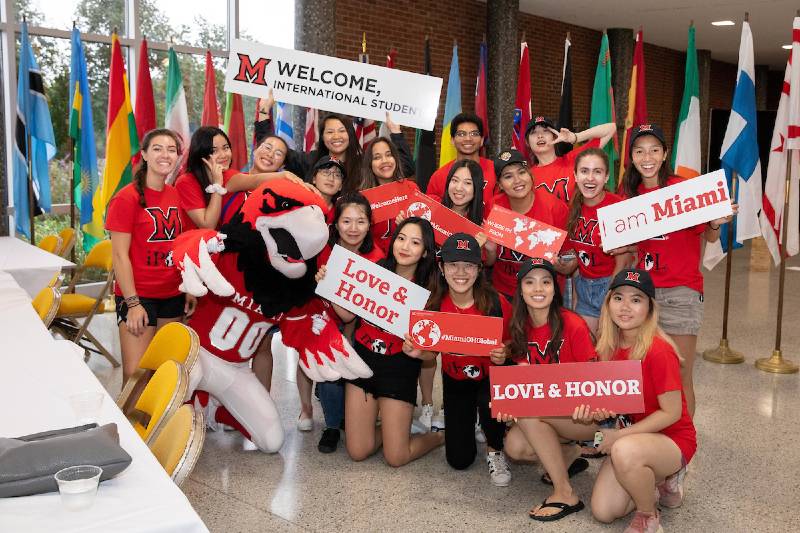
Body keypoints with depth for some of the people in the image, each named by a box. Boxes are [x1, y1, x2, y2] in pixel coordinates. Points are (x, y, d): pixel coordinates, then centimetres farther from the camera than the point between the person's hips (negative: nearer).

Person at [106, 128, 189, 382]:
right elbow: (120, 255, -11)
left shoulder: (176, 195, 7)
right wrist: (132, 302, -14)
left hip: (173, 295, 5)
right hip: (138, 297, -5)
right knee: (136, 374, -5)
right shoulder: (127, 197, -9)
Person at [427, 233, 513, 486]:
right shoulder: (435, 304, -15)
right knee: (459, 460, 3)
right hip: (455, 380, 2)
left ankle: (495, 450, -3)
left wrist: (503, 354, -32)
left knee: (490, 404, -38)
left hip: (491, 376, -2)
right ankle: (464, 424, 40)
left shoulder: (496, 304, -23)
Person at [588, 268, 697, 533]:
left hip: (672, 438, -6)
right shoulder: (609, 347, -3)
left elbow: (671, 413, -19)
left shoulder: (659, 351, -23)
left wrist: (620, 435, -21)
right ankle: (657, 483, 20)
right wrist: (595, 410, -14)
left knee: (625, 451, -38)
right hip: (629, 437, 6)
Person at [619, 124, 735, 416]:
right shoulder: (629, 193, 5)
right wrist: (618, 248, -5)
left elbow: (709, 237, -2)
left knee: (680, 378, 2)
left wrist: (717, 222, -22)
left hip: (680, 292, -4)